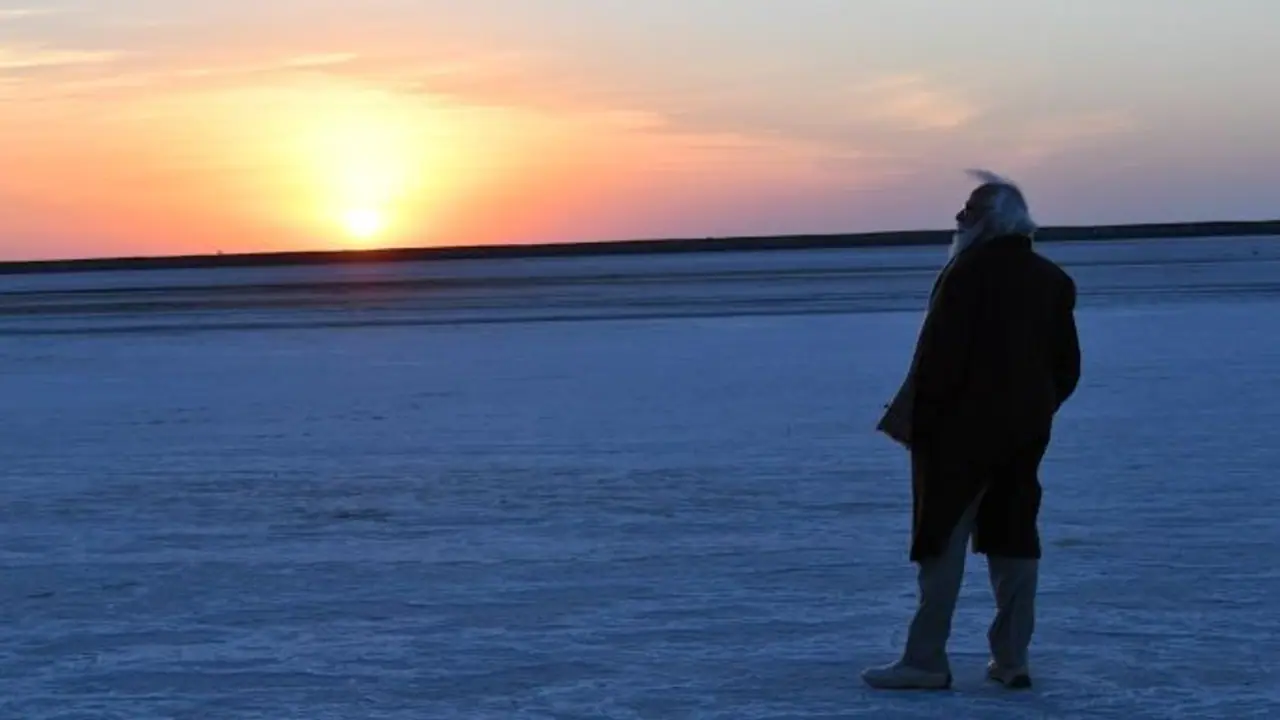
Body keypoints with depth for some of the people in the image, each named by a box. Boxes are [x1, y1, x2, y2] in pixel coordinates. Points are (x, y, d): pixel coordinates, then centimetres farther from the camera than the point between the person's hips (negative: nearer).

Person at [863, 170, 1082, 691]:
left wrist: (918, 419, -11)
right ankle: (1012, 658, 11)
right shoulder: (1053, 281, 10)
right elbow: (1067, 365, 13)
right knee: (1014, 540, 11)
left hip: (962, 431, -7)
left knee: (944, 541, -3)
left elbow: (940, 354, -17)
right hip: (1025, 432, 7)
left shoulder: (969, 272, -13)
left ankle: (925, 660, -4)